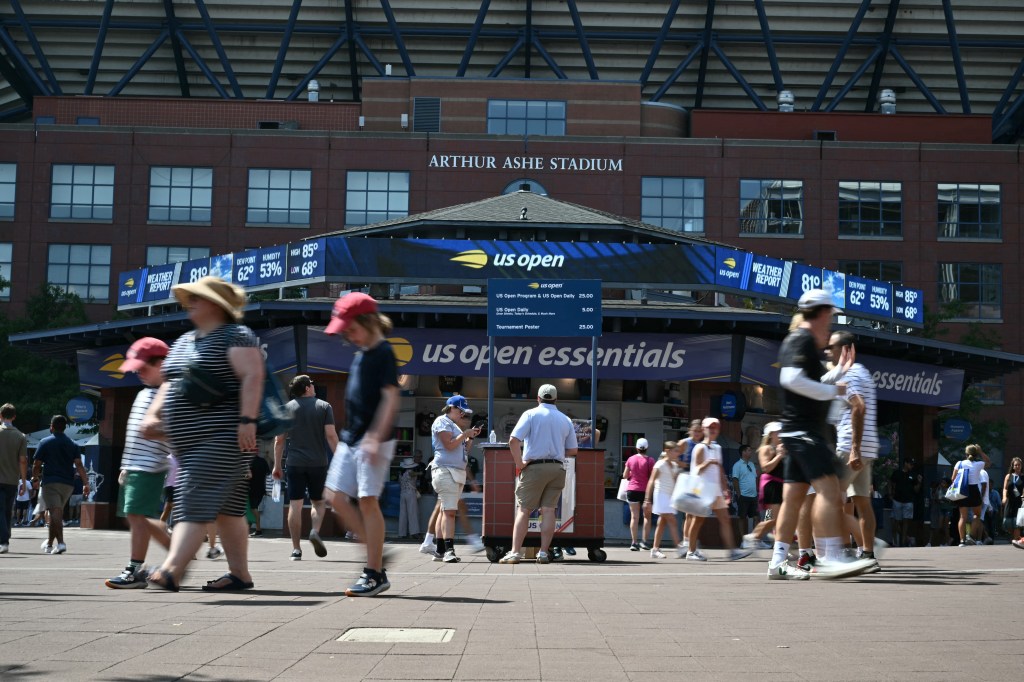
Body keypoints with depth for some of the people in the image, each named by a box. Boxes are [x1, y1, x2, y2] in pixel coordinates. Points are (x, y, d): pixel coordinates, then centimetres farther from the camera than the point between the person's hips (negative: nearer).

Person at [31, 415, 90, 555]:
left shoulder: (45, 442, 0)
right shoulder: (72, 444, 10)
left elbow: (36, 464, -1)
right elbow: (79, 465, 0)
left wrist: (35, 478, 16)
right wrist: (85, 483, -4)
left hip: (51, 482, -4)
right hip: (68, 484, 5)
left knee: (55, 512, -13)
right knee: (56, 513, 17)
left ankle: (60, 542, -29)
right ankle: (49, 543, 28)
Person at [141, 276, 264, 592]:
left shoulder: (235, 336, -7)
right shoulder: (183, 342, 21)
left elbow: (252, 377, -18)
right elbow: (169, 385, 26)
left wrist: (247, 420, -27)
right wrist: (153, 414, 11)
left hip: (221, 437, -9)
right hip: (189, 442, 9)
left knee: (196, 502, -17)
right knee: (226, 508, 10)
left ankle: (171, 570, -25)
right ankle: (240, 573, 14)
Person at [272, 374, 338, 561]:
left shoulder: (287, 408, 8)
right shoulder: (324, 406, 4)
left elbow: (279, 440, 6)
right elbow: (331, 435, -5)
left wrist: (277, 465, 10)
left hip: (295, 463, 1)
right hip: (318, 463, -1)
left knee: (295, 505, 1)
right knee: (318, 502, 13)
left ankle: (296, 549, -2)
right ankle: (315, 531, -14)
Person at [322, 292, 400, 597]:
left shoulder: (384, 353, -10)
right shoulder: (360, 355, 16)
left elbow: (390, 399, -17)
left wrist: (375, 437, -23)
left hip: (374, 440, -9)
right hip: (351, 438, 9)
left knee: (367, 500, -9)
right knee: (336, 496, 5)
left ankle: (375, 574, -2)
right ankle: (375, 553, 15)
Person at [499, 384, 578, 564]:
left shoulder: (531, 414, 0)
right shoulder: (566, 420, 11)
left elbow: (513, 440, -12)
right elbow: (572, 451, 11)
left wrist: (519, 463, -5)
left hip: (534, 467, -3)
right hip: (557, 468, 3)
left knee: (523, 509, -2)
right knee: (548, 510, 3)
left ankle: (515, 552, -7)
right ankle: (543, 552, -2)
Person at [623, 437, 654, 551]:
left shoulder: (631, 459, 1)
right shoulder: (650, 461, -8)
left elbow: (625, 475, 7)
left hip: (632, 489, 2)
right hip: (645, 490, -2)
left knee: (634, 516, 2)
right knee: (647, 516, 12)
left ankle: (634, 542, -3)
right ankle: (644, 541, 5)